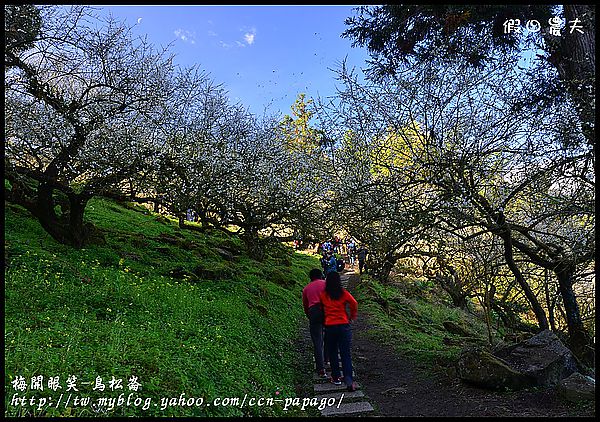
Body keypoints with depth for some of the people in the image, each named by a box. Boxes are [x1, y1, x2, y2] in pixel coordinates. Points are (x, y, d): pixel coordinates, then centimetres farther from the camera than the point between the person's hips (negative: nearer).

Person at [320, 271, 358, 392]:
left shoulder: (323, 294, -2)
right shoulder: (344, 293, -4)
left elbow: (321, 308, 4)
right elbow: (354, 304, -8)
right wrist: (352, 316, 7)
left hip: (329, 326, 0)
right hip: (344, 325, 0)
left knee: (332, 353, 16)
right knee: (346, 354, 2)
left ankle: (336, 377, 23)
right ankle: (349, 380, -8)